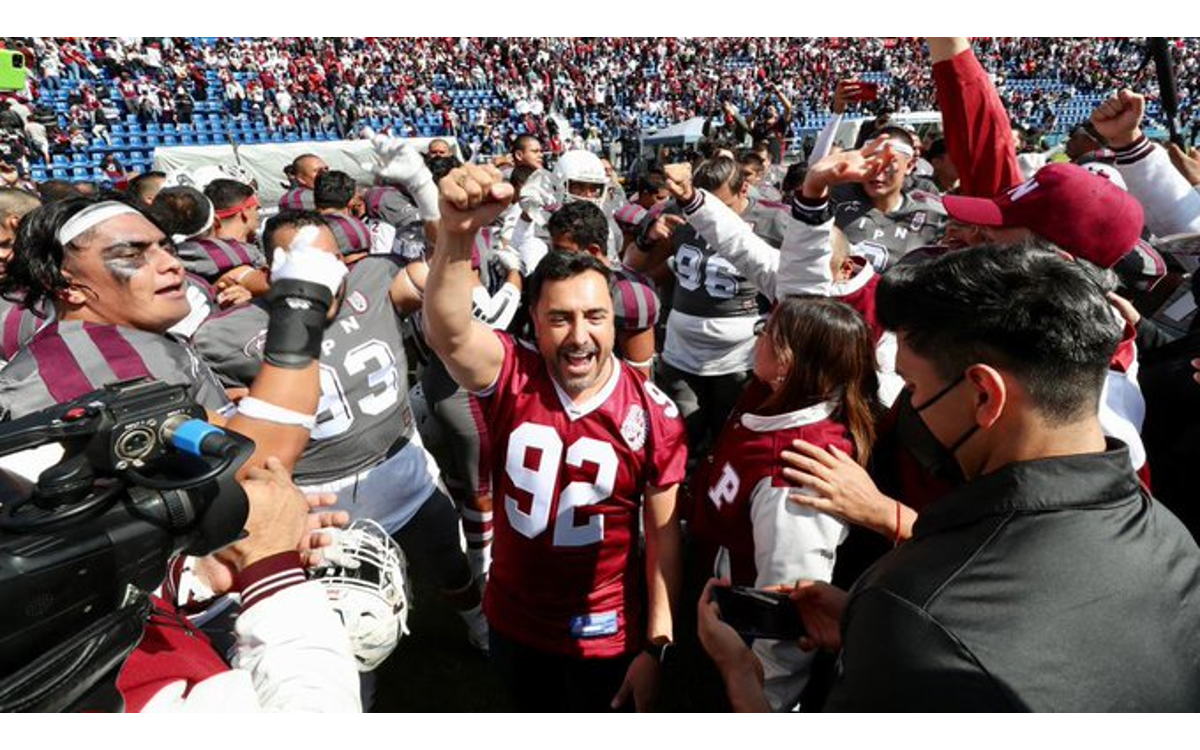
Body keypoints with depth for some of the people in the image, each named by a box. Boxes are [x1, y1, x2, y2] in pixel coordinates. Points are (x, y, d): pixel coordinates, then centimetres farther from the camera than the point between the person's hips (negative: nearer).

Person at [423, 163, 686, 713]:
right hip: (512, 622, 2)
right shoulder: (510, 375, -16)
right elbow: (447, 332, -37)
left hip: (604, 633, -2)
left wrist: (655, 647, -11)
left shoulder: (654, 413, -18)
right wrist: (458, 233, -54)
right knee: (530, 707, 27)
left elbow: (664, 533, -12)